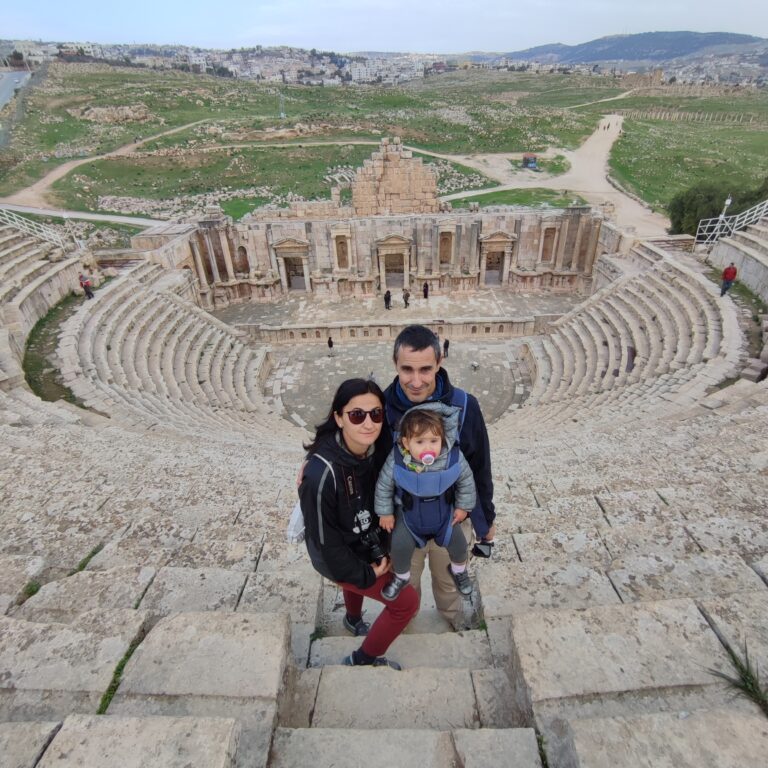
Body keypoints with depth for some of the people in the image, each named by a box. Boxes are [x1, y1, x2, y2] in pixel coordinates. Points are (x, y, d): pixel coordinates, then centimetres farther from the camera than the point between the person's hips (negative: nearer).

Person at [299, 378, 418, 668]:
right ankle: (363, 661, 26)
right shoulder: (323, 473, -39)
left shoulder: (373, 451, -19)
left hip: (365, 545, 7)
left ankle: (353, 620, 68)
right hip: (338, 557, -7)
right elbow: (324, 538, -27)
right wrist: (365, 574, -15)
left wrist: (383, 549, -1)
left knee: (359, 573, 34)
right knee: (407, 601, 1)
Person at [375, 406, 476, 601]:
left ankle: (458, 569, 48)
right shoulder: (396, 461, -32)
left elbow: (466, 481, -9)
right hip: (408, 513, -1)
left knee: (458, 542, 12)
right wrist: (385, 512, -4)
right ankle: (401, 576, 32)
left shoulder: (454, 458, -31)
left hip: (444, 512, 1)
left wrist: (463, 507, -1)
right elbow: (384, 486, -13)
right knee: (400, 546, -3)